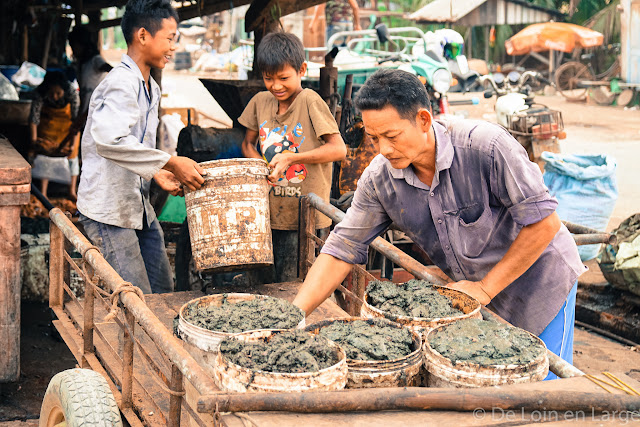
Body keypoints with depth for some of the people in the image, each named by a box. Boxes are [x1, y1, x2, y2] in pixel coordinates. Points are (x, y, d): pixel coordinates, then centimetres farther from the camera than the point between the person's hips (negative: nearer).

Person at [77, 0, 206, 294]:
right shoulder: (121, 83, -18)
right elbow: (110, 141, -35)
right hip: (109, 207, -10)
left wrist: (157, 173, 5)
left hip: (138, 204, 10)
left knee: (163, 290, 13)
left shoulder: (150, 88, 14)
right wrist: (170, 163, -34)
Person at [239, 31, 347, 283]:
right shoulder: (260, 102, 7)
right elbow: (247, 144, 19)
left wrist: (291, 158, -19)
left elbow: (338, 149, -14)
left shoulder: (310, 102, -10)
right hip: (270, 213, 5)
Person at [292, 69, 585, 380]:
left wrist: (486, 288, -20)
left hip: (539, 281, -4)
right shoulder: (378, 178, -15)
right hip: (473, 293, 4)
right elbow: (342, 248, -10)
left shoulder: (486, 146, -30)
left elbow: (544, 222, -24)